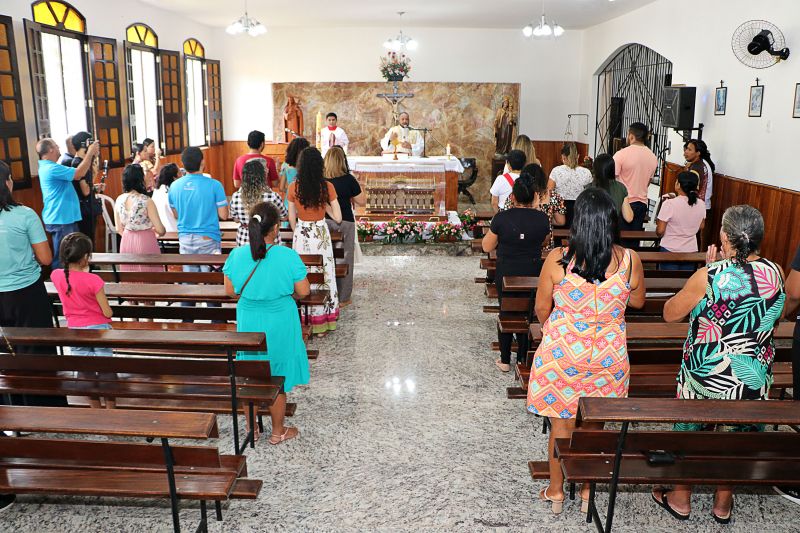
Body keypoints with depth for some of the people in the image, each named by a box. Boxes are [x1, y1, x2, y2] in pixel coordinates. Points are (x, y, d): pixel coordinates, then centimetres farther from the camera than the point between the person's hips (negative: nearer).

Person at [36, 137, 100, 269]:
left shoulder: (48, 167, 16)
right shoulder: (52, 168, -18)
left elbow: (75, 175, 16)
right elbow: (79, 173, -25)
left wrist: (91, 155, 10)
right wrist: (90, 153, -14)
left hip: (63, 218, 11)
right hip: (61, 220, -11)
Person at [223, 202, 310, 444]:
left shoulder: (237, 255, -11)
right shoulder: (288, 256, -20)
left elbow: (230, 290, -1)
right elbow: (304, 291, -13)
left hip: (248, 324, 3)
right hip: (279, 325, -3)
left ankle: (251, 427, 34)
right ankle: (278, 431, 29)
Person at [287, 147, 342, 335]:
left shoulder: (294, 187, -8)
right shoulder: (327, 187, -11)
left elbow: (292, 219, 0)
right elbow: (338, 218, -9)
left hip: (301, 235, 1)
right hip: (321, 235, 0)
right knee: (323, 275, 10)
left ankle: (305, 322, 19)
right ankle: (323, 324, 19)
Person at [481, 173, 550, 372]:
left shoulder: (501, 218, -17)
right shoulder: (542, 218, -12)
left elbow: (487, 246, -6)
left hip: (505, 274, -1)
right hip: (532, 274, 1)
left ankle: (505, 360, 24)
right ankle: (523, 358, 27)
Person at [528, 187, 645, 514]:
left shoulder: (557, 260, -19)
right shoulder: (630, 261, -13)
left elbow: (542, 309, -6)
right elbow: (638, 302, 5)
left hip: (562, 352, -2)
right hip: (608, 356, 2)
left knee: (561, 423, 16)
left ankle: (556, 490, 34)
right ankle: (588, 490, 38)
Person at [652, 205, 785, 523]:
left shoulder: (710, 276, -23)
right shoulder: (775, 273, -8)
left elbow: (670, 314, -9)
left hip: (706, 374, -4)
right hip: (755, 377, 4)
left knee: (689, 431, 17)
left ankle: (680, 499, 33)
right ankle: (723, 504, 39)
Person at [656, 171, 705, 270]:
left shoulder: (669, 204, -19)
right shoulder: (701, 204, -3)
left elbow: (660, 231, -15)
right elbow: (701, 227, 10)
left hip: (670, 251, -4)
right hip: (691, 250, 4)